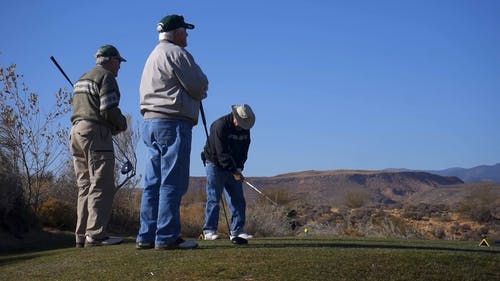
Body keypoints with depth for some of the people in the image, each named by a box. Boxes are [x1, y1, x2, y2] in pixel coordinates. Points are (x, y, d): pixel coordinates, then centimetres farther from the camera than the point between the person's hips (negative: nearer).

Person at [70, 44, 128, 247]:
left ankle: (82, 235, 8)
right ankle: (96, 235, -15)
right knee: (102, 186, -10)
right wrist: (122, 123, 3)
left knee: (85, 186, 9)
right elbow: (108, 109, -16)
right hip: (96, 133, -9)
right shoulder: (106, 77, -4)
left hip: (76, 132, 9)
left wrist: (114, 126, 16)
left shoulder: (81, 80, 25)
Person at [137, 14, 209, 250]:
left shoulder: (152, 56, 22)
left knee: (153, 183, 8)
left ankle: (146, 236, 10)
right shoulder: (176, 53, -8)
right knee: (172, 183, -7)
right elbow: (199, 87, -11)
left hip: (150, 122, 9)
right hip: (173, 123, -9)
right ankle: (167, 237, -6)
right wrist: (200, 91, 13)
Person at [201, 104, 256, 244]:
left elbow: (244, 150, 5)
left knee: (238, 199, 0)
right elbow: (222, 153, -24)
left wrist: (239, 168, -9)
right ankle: (209, 231, -2)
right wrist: (234, 171, -25)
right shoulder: (220, 125, -21)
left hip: (233, 167, 7)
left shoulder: (245, 129, 2)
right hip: (215, 164, -6)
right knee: (214, 198, -8)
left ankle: (237, 231, 3)